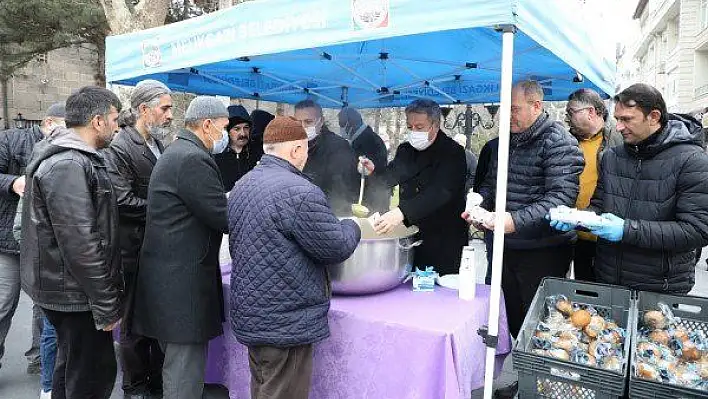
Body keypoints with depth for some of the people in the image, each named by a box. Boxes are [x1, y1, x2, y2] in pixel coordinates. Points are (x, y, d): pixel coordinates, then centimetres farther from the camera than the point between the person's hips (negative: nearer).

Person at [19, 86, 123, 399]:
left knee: (71, 367, 24)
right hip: (75, 295, -10)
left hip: (69, 288, 10)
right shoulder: (68, 166, -22)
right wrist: (106, 305, -20)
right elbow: (80, 245, -25)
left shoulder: (73, 158, 11)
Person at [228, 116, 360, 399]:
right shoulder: (299, 192, -23)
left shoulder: (242, 186, 6)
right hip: (285, 324, -8)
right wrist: (352, 226, 5)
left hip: (250, 316, 9)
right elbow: (337, 248, -15)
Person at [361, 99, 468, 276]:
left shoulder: (452, 152, -12)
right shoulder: (405, 150, 10)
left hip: (443, 242, -5)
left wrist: (402, 212, -39)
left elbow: (440, 192, -26)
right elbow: (390, 178, 25)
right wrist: (373, 170, 2)